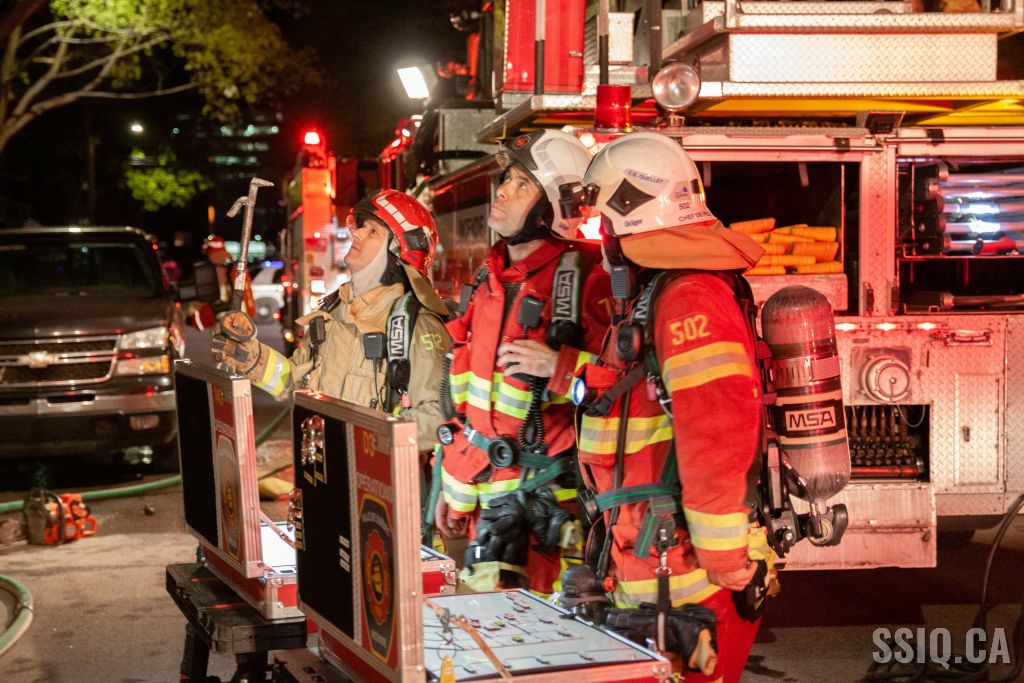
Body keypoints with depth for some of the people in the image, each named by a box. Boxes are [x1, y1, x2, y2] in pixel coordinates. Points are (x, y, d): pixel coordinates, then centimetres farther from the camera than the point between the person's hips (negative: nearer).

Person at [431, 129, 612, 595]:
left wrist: (559, 365, -27)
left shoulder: (584, 279, -12)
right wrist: (451, 486, 19)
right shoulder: (487, 280, 12)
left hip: (557, 497, -7)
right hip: (493, 495, 7)